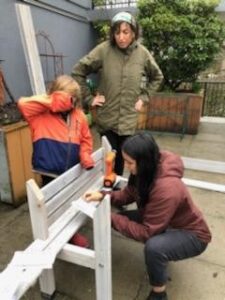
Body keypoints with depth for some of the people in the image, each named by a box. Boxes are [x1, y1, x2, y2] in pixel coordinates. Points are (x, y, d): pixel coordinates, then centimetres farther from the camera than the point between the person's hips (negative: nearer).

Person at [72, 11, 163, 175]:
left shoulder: (142, 53, -2)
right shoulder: (103, 50, -10)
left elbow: (157, 77, 14)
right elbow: (77, 72, -3)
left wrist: (143, 97, 4)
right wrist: (89, 99, -5)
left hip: (128, 120, 2)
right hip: (106, 119, -2)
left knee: (122, 159, 13)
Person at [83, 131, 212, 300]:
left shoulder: (167, 189, -38)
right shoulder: (148, 171, -15)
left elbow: (146, 232, -31)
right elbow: (129, 194, -1)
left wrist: (111, 219, -27)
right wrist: (104, 195, -17)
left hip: (191, 234, -8)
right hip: (164, 223, 8)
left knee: (153, 247, -36)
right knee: (123, 217, -7)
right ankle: (160, 258, 15)